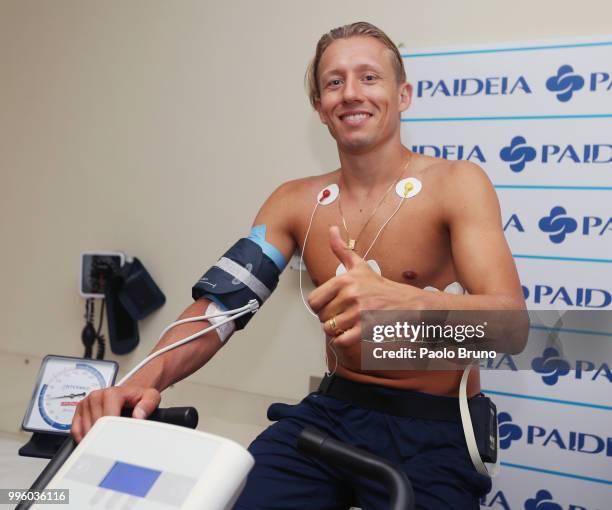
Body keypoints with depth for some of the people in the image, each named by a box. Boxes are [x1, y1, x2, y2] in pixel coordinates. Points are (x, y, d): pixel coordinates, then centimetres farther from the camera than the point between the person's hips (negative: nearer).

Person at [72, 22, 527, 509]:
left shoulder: (456, 183, -9)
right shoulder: (295, 203, 3)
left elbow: (510, 319, -22)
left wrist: (406, 303, -44)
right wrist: (145, 379, -24)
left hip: (435, 430, -3)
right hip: (332, 413, 3)